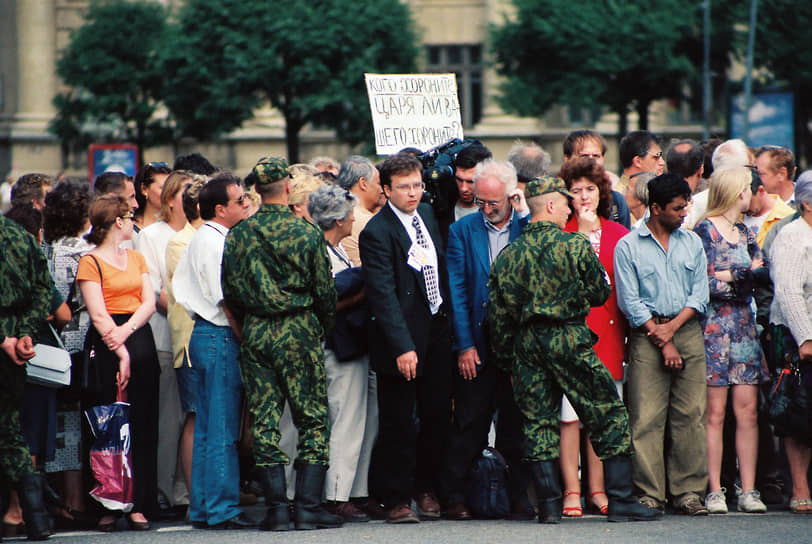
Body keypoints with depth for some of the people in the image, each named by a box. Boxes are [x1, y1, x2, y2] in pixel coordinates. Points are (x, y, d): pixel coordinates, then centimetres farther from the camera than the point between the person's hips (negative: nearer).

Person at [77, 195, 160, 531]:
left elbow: (149, 303, 6)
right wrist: (120, 352, -18)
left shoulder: (136, 258, 18)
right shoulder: (91, 262, -2)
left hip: (140, 338, 6)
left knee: (142, 426, 1)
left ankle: (139, 506, 2)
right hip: (106, 346, -6)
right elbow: (98, 315, -10)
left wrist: (127, 329, -11)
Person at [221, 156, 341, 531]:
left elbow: (230, 293, 4)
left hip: (254, 332, 3)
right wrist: (322, 328, 14)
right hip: (299, 330, -3)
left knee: (264, 420, 5)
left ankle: (277, 507, 2)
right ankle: (308, 507, -3)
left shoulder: (237, 236, 1)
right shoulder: (307, 233, -7)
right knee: (313, 419, 3)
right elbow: (325, 291, -3)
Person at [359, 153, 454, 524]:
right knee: (398, 423, -1)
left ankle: (426, 489, 23)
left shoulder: (427, 215, 9)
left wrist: (449, 320, 15)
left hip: (437, 330, 6)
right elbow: (383, 295, -18)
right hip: (401, 337, -6)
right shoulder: (377, 232, -13)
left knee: (437, 416, 9)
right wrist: (403, 347, -24)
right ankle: (396, 499, 7)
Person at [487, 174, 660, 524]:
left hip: (527, 343, 4)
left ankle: (549, 505, 1)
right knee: (608, 416, 3)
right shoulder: (575, 246, -7)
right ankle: (621, 500, 1)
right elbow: (600, 294, -1)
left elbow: (498, 316, 6)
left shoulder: (508, 256, 5)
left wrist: (506, 360, 14)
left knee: (537, 421, 7)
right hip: (569, 338, -4)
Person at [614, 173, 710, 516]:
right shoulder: (628, 247, 0)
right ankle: (650, 494, -4)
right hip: (647, 335, -3)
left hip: (687, 330, 3)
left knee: (690, 414, -1)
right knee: (647, 417, -7)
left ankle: (689, 492, 3)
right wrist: (663, 342, -9)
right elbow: (630, 303, -4)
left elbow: (700, 294, 8)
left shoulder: (692, 243, 12)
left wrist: (672, 327, -7)